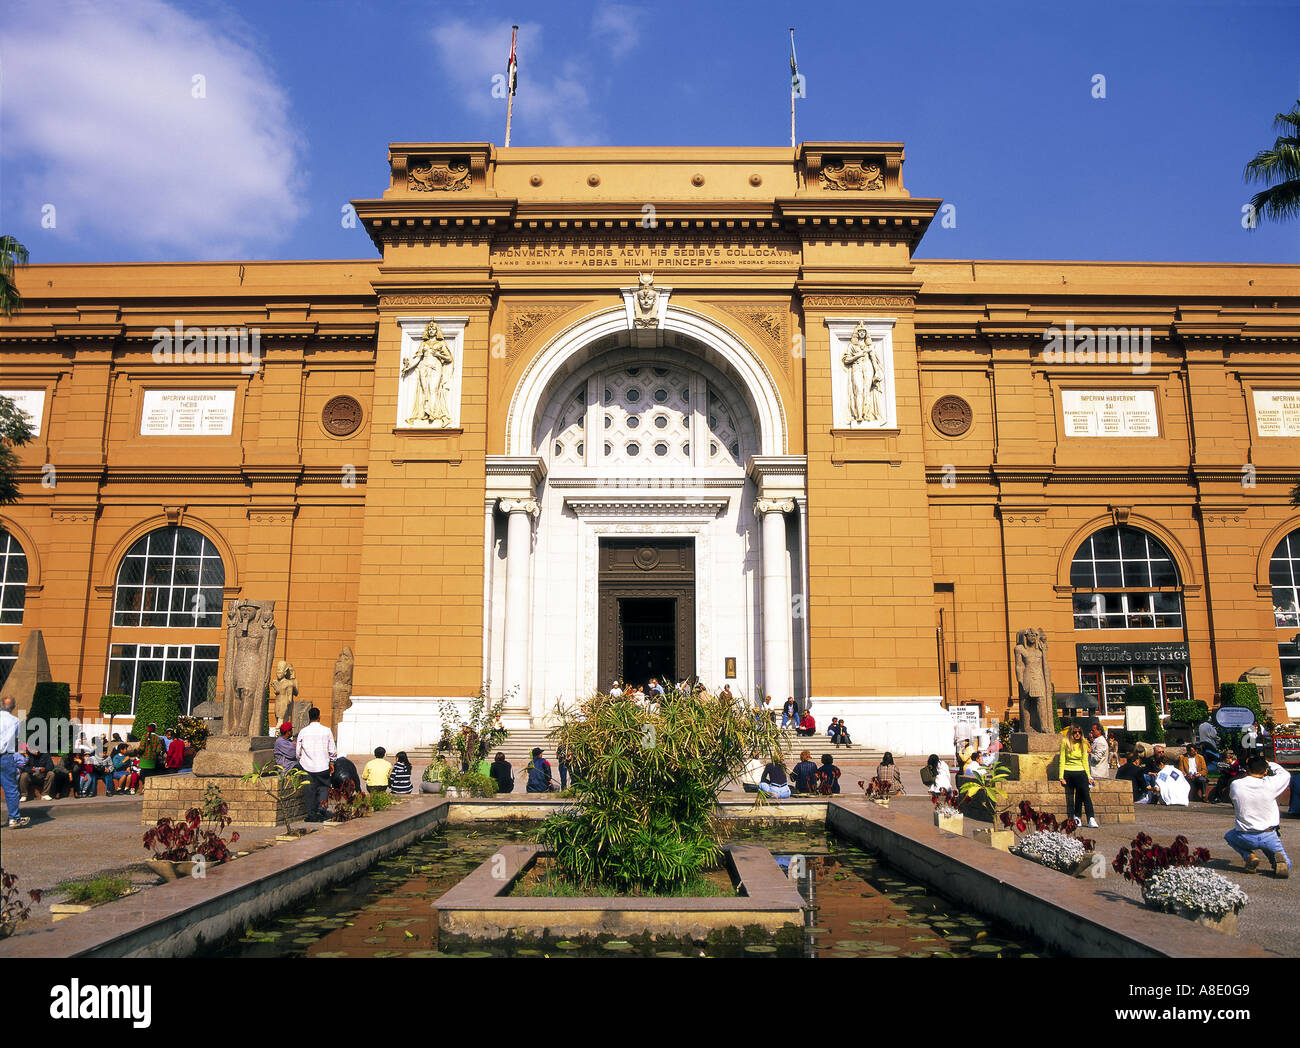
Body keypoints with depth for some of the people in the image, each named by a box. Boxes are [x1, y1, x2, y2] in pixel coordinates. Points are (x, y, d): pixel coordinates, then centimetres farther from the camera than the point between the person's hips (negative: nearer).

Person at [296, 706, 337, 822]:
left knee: (310, 789, 9)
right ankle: (321, 808, -7)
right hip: (323, 765, -1)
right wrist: (331, 763, 16)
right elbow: (332, 750, 1)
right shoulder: (327, 731, -4)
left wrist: (301, 761, 23)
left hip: (307, 766, 1)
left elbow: (298, 752, 5)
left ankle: (311, 814, 10)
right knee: (324, 787, 12)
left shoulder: (303, 732, -2)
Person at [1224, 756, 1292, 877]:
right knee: (1286, 866, 24)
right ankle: (1278, 857, -13)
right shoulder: (1270, 784, -13)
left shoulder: (1235, 785, -10)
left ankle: (1248, 856, 5)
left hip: (1246, 838, 0)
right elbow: (1285, 774, 9)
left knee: (1229, 836, 34)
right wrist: (1268, 763, 23)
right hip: (1269, 837, 0)